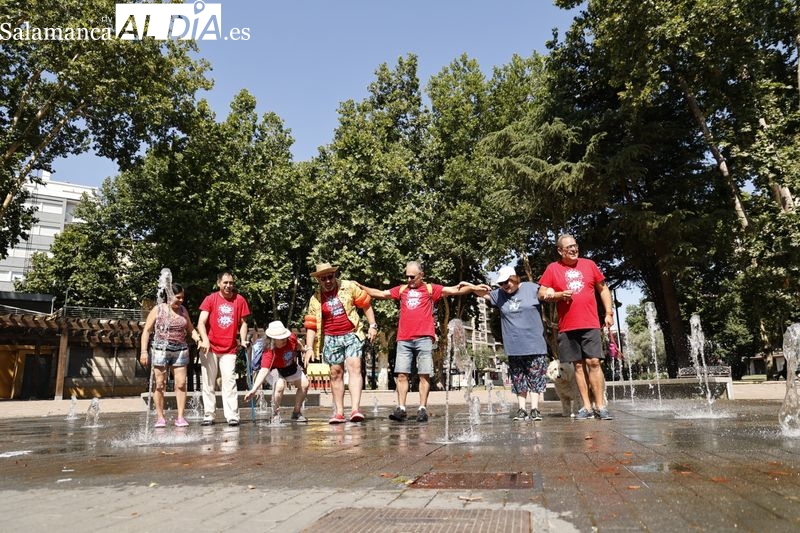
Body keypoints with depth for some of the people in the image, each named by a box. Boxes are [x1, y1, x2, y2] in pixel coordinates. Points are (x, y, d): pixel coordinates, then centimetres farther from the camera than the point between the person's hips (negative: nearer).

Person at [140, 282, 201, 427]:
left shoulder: (183, 310, 10)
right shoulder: (157, 310, -1)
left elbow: (190, 329, 17)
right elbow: (146, 331, 0)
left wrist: (199, 339, -1)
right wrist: (144, 351, -7)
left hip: (180, 350, 3)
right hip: (161, 350, -3)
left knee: (181, 384, -2)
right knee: (160, 384, 1)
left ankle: (180, 417, 3)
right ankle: (160, 417, 11)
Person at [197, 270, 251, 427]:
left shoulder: (240, 300, 3)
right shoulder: (210, 299, -1)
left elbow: (243, 322, 10)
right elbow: (201, 322, -7)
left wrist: (243, 340, -4)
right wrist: (205, 340, -22)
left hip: (230, 349, 0)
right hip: (210, 348, 0)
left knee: (229, 382, -6)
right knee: (208, 383, 6)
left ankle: (232, 416, -5)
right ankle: (208, 415, 14)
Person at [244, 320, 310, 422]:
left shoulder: (291, 337, -26)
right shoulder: (269, 351, -41)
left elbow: (297, 343, 0)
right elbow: (264, 370, -51)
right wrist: (254, 389, -63)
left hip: (291, 367, 6)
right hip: (274, 370, -6)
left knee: (304, 384, -5)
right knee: (280, 385, -32)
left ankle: (296, 413, 14)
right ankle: (275, 415, -11)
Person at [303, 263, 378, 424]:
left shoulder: (349, 287, 1)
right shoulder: (315, 299, 4)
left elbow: (365, 304, 6)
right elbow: (311, 326, 5)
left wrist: (372, 325, 0)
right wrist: (309, 347, -3)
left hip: (352, 335, -2)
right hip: (331, 339, 2)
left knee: (354, 367, -17)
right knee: (336, 373, 5)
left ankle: (355, 409, -24)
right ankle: (339, 413, 11)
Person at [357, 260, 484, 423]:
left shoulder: (430, 289, 10)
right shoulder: (401, 290, 18)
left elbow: (453, 290, 3)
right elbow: (380, 294, 23)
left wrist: (471, 287, -10)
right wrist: (360, 287, 20)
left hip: (424, 338, -2)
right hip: (403, 339, 3)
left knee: (424, 374, -2)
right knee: (401, 374, -2)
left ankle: (422, 409, 3)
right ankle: (401, 409, 1)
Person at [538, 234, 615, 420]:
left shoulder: (589, 264, 10)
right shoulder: (552, 268, 5)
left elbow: (603, 289, 15)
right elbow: (542, 294, 5)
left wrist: (609, 313, 8)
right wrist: (559, 295, -11)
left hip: (590, 324, 0)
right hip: (567, 327, 0)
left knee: (594, 362, -8)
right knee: (578, 365, 4)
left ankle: (600, 406, -1)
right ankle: (586, 407, 10)